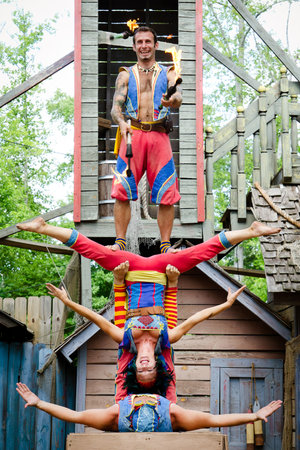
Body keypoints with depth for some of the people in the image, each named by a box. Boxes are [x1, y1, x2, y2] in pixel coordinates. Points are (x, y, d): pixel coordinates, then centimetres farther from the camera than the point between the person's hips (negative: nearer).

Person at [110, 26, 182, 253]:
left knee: (166, 195, -5)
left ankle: (165, 245, 1)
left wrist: (171, 100, -31)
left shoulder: (168, 73, 14)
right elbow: (116, 106, 3)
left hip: (159, 135, 0)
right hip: (132, 134, 0)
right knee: (122, 191, -9)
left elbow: (178, 98, -6)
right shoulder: (126, 75, 16)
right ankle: (120, 242, -5)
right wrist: (121, 123, -20)